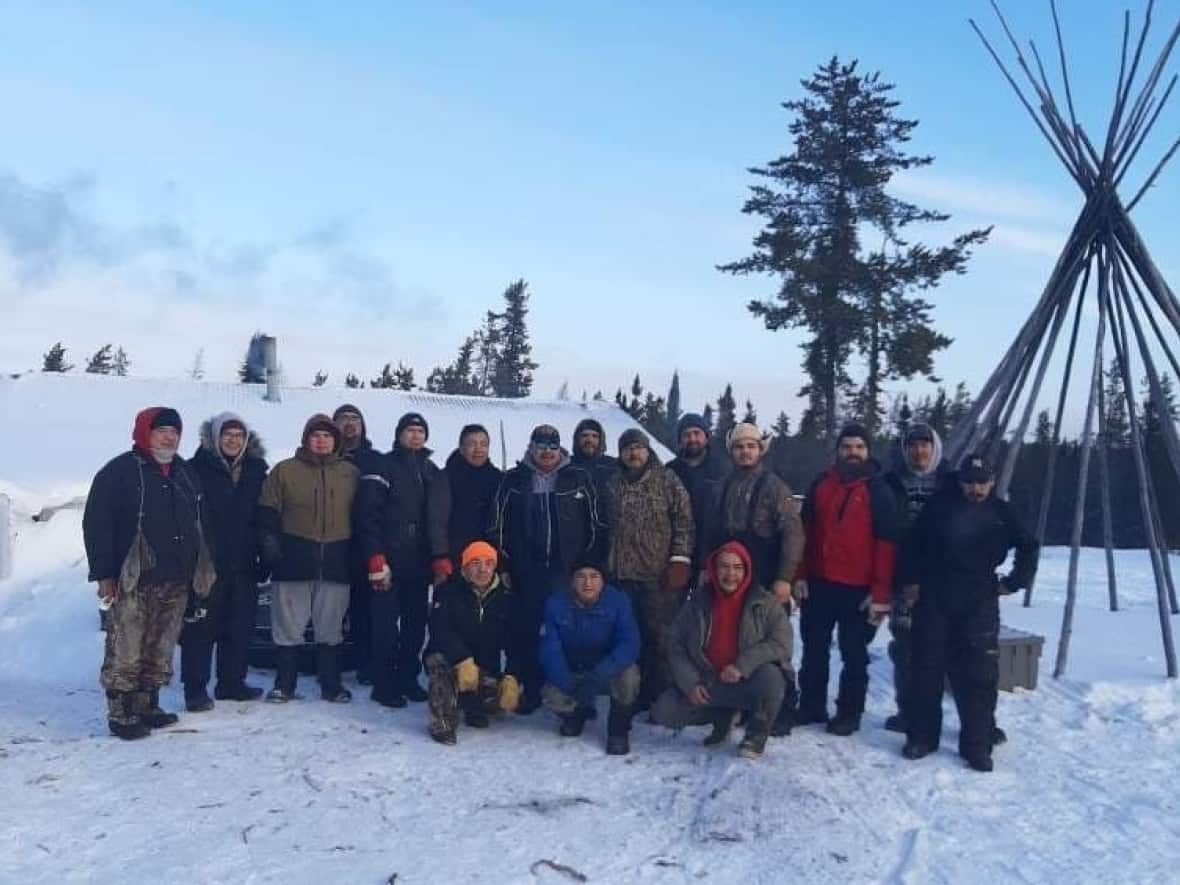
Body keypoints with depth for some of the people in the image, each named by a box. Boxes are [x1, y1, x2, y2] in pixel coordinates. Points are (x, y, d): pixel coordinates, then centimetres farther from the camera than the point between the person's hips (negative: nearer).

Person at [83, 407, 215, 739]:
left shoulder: (186, 474, 15)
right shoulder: (119, 472, -5)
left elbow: (200, 525, 21)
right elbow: (97, 524, -8)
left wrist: (203, 569, 17)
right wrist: (104, 573, -13)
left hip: (176, 581, 7)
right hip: (133, 579, -6)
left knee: (160, 651, 13)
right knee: (125, 653, -6)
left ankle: (148, 706, 24)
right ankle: (120, 714, 3)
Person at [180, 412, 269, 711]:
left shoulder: (255, 471, 9)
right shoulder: (198, 469, -5)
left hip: (243, 564, 5)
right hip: (206, 563, -5)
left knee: (240, 626, 11)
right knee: (200, 626, -2)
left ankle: (232, 682, 24)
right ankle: (195, 689, 7)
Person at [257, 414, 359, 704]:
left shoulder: (350, 473, 10)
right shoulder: (284, 470, 4)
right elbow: (268, 514, 2)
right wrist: (270, 544, -10)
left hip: (335, 562, 2)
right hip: (294, 560, -2)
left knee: (331, 628, 9)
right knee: (288, 627, 4)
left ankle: (331, 685, 18)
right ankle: (284, 685, 15)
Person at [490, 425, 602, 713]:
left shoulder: (579, 479, 4)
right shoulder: (513, 480, 6)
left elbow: (594, 525, 5)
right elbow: (498, 527, 7)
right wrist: (503, 567, 1)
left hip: (569, 572, -1)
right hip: (526, 573, 1)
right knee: (525, 634, 5)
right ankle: (530, 692, 17)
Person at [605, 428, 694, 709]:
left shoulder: (667, 481, 2)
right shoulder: (613, 485, 13)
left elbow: (684, 522, -2)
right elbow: (605, 526, 18)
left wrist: (679, 560, -9)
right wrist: (606, 564, 14)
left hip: (660, 574, -3)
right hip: (622, 573, 4)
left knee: (660, 636, -2)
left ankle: (659, 695, 7)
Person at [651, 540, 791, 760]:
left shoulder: (766, 603, -7)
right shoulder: (698, 601, 0)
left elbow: (780, 644, -17)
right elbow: (676, 646, 2)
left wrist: (742, 665, -28)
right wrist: (689, 683, -12)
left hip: (747, 682, -3)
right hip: (705, 682, 3)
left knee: (769, 676, -36)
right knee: (663, 712, -14)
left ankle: (756, 734, -5)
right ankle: (723, 716, 15)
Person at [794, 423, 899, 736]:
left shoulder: (878, 490, -5)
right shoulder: (820, 484, 7)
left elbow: (886, 543, -9)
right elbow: (804, 532, 10)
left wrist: (880, 593, -14)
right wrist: (800, 575, 3)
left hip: (859, 588, -4)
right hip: (818, 582, 4)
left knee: (854, 653, 7)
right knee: (814, 648, 13)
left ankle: (849, 712, 18)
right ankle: (811, 705, 25)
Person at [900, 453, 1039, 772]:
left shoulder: (1002, 513, 4)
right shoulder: (940, 506, 0)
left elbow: (1030, 548, 15)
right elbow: (915, 544, 4)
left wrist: (1013, 583, 9)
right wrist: (911, 581, 0)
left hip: (979, 605, 1)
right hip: (934, 601, 0)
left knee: (978, 676, 0)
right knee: (927, 670, 6)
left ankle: (977, 745, 9)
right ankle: (921, 736, 17)